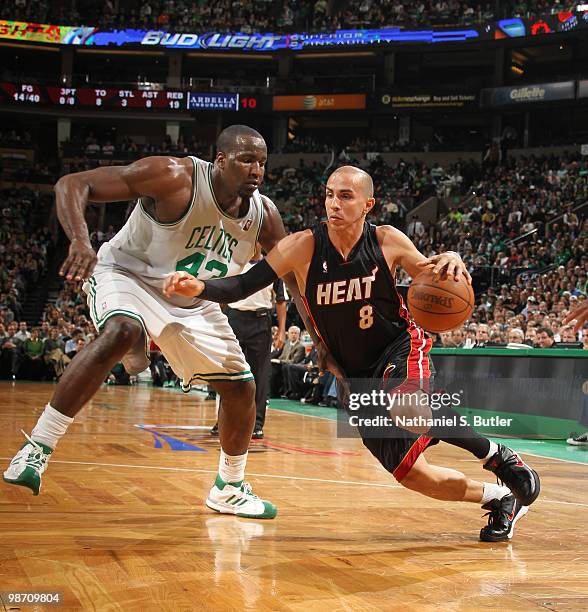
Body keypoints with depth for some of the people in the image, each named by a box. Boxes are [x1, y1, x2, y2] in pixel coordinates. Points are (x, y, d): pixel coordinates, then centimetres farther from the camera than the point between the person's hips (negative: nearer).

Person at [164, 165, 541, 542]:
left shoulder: (388, 242, -11)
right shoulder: (304, 247, -14)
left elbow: (435, 288, 2)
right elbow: (244, 286, -18)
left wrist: (451, 264, -21)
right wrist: (199, 287, -38)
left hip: (401, 348, -2)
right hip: (356, 375, 2)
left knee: (408, 410, -38)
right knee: (411, 475, 0)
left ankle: (496, 455, -12)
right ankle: (499, 497, 25)